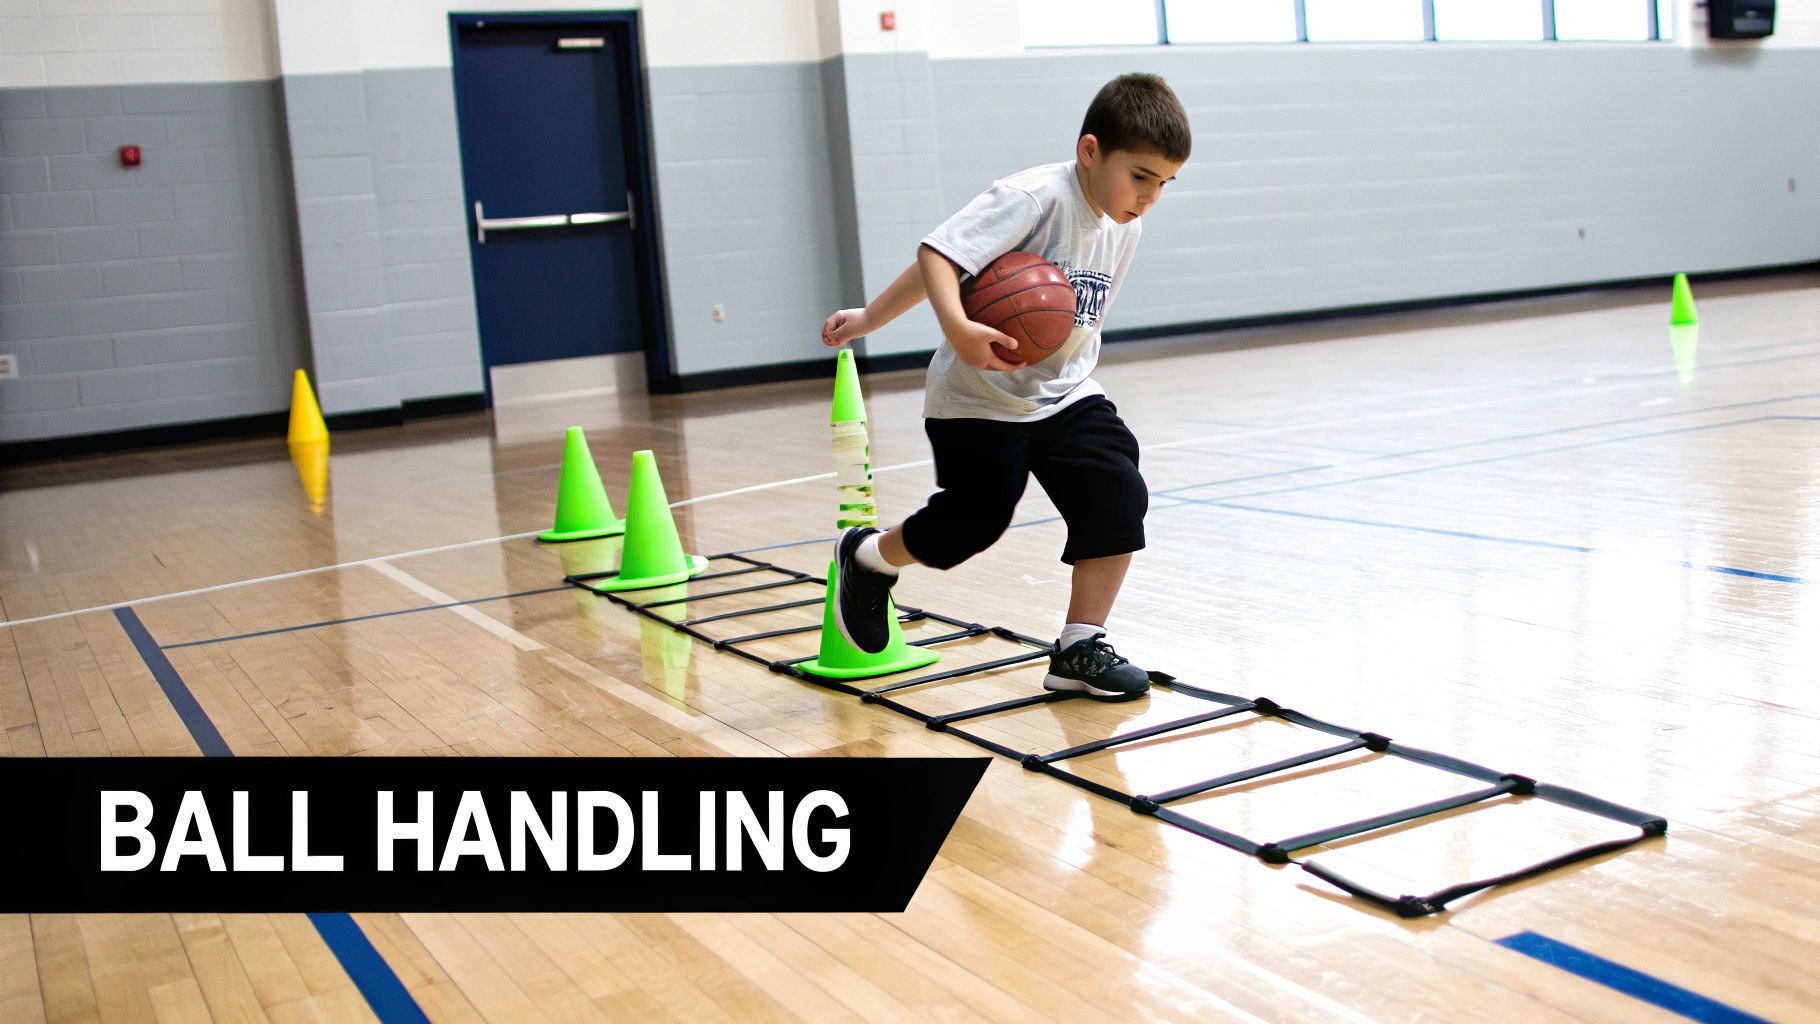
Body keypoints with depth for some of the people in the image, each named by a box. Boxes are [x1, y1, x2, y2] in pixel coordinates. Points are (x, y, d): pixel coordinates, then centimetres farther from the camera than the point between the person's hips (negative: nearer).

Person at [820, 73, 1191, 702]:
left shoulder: (1123, 229, 2)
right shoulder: (1034, 196, -22)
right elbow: (937, 253, -29)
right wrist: (959, 330, -43)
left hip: (1065, 394, 7)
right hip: (980, 397, -6)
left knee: (1119, 501, -9)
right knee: (975, 519, 3)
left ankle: (1080, 649, 3)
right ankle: (868, 558, 34)